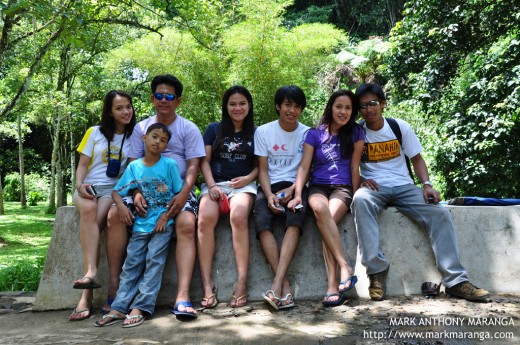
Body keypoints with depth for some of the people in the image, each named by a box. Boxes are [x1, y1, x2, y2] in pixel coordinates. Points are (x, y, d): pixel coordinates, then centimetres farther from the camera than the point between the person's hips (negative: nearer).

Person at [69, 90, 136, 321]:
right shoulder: (94, 133, 11)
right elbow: (82, 165, 9)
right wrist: (80, 185, -10)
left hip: (114, 188, -1)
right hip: (88, 187, 2)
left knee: (95, 221, -32)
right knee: (88, 209, -36)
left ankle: (87, 295, -35)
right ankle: (91, 272, -45)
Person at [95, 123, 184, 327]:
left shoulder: (170, 164, -2)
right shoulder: (134, 167, 6)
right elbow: (116, 191, 9)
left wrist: (166, 215, -12)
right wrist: (121, 205, -12)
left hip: (163, 222, -3)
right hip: (141, 223, 3)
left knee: (154, 260, -11)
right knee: (132, 263, -1)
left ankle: (139, 308, -10)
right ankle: (119, 308, -2)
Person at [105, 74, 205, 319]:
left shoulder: (189, 129, 6)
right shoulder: (141, 128, 14)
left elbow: (193, 165, -2)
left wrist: (184, 193, -21)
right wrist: (136, 192, -13)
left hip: (178, 190, -2)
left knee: (186, 224, -31)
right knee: (115, 214, -22)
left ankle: (182, 297, -36)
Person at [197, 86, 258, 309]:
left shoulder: (256, 133, 17)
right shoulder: (214, 129, 17)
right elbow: (205, 161, 11)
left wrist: (248, 178, -7)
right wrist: (211, 185, -6)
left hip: (243, 184, -1)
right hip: (214, 183, 1)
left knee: (239, 217, -35)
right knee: (206, 218, -32)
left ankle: (242, 281, -32)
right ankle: (207, 284, -30)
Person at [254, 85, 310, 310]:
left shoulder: (307, 134, 8)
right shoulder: (263, 131, 8)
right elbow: (262, 169, 3)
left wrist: (292, 190, -15)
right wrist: (269, 195, -15)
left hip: (296, 187, 0)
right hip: (270, 187, 1)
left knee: (295, 222, -33)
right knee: (262, 223, -30)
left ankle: (277, 284, -40)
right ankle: (285, 286, -33)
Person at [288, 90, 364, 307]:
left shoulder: (355, 133, 7)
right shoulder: (315, 134, 6)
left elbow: (354, 167, 4)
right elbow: (304, 166, -2)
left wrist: (355, 197, -1)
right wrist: (298, 194, -14)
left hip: (342, 188, -1)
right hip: (317, 187, 1)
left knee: (327, 218, -33)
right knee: (320, 208, -36)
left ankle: (333, 286, -35)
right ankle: (345, 267, -35)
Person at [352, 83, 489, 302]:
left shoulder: (400, 127, 6)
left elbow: (416, 158, 10)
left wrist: (427, 185, -6)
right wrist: (361, 180, -15)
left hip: (403, 186, 3)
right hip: (373, 187, -2)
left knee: (440, 214, -21)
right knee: (360, 200, -39)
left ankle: (455, 280, -15)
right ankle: (376, 270, -35)